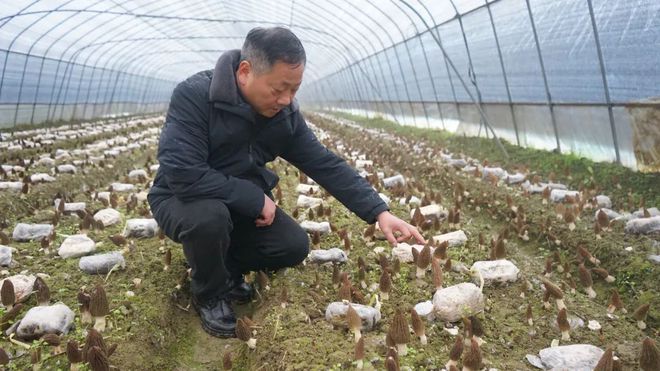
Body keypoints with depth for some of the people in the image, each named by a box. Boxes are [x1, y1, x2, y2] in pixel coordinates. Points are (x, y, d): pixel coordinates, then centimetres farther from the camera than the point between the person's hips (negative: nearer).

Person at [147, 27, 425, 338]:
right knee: (209, 216, -37)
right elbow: (182, 174, -35)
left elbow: (327, 165, -9)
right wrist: (256, 199, -28)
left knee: (294, 246, -14)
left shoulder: (284, 114, -10)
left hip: (242, 206, 5)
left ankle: (226, 267, 15)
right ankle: (209, 294, -5)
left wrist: (379, 212, -18)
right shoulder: (194, 95, -28)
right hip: (182, 200, -4)